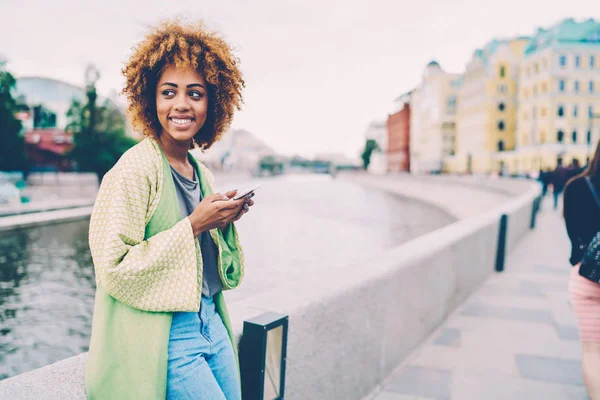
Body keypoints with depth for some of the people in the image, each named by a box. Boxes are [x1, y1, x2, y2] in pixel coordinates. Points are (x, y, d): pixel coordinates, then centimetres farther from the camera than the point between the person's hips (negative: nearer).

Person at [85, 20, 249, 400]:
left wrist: (225, 222, -3)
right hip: (163, 336, -7)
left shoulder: (203, 174, 7)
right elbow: (114, 271, -20)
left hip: (211, 323, 8)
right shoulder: (135, 169, -15)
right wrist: (193, 225, -20)